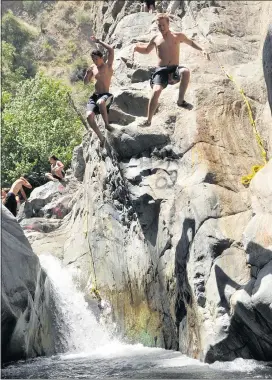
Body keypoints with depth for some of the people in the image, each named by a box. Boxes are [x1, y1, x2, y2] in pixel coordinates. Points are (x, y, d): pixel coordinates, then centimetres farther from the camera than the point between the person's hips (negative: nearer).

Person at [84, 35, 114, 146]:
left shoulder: (108, 65, 3)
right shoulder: (93, 67, 16)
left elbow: (111, 50, -12)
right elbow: (86, 82, 20)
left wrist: (98, 41, -4)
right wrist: (87, 74, -1)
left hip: (106, 95, -5)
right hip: (94, 96, 5)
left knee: (100, 102, -43)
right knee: (89, 116, -23)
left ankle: (107, 124, -22)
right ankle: (101, 138, -14)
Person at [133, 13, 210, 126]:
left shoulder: (178, 36, 9)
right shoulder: (156, 39, 13)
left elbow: (191, 42, 25)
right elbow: (146, 50, 29)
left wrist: (202, 50, 10)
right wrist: (136, 48, 8)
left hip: (174, 69, -1)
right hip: (161, 70, 1)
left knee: (186, 72, -36)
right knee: (156, 91, -25)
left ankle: (180, 100, -20)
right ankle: (148, 120, -14)